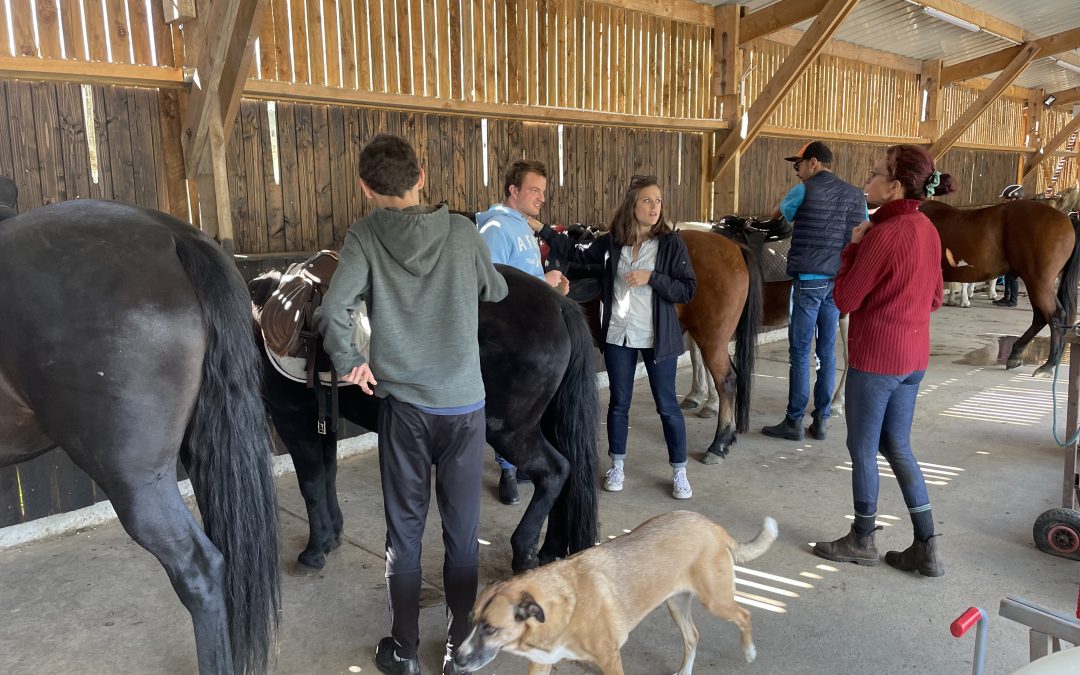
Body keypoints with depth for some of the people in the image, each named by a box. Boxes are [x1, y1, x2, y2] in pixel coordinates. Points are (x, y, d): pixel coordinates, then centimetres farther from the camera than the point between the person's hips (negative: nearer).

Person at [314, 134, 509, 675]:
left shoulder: (365, 236, -7)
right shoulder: (463, 232, -4)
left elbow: (331, 314, -19)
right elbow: (497, 293, 12)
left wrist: (349, 363, -2)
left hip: (402, 404, 0)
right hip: (465, 404, 1)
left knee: (404, 530, 14)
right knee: (462, 532, 13)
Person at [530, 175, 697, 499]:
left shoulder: (671, 243, -8)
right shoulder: (612, 241, 1)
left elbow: (687, 290, -10)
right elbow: (578, 255, 14)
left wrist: (651, 277, -22)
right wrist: (541, 229, 12)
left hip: (657, 337, -3)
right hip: (618, 336, 3)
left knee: (667, 405, 5)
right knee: (618, 403, 13)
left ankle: (679, 472, 21)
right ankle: (617, 465, 31)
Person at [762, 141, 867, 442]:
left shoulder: (805, 190, -6)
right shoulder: (857, 195, 10)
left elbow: (778, 213, 13)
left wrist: (774, 217, 34)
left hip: (809, 279, -6)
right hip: (839, 281, 6)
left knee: (800, 353, 0)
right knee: (827, 352, 10)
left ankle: (794, 422, 6)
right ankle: (821, 420, 16)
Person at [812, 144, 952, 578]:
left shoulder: (884, 234, -21)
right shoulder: (927, 231, 6)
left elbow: (845, 299, -15)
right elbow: (934, 298, 15)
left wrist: (853, 245, -7)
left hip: (875, 358, -9)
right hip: (914, 357, 9)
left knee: (863, 449, 8)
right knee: (897, 447, 18)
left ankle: (861, 542, 25)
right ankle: (926, 548, 22)